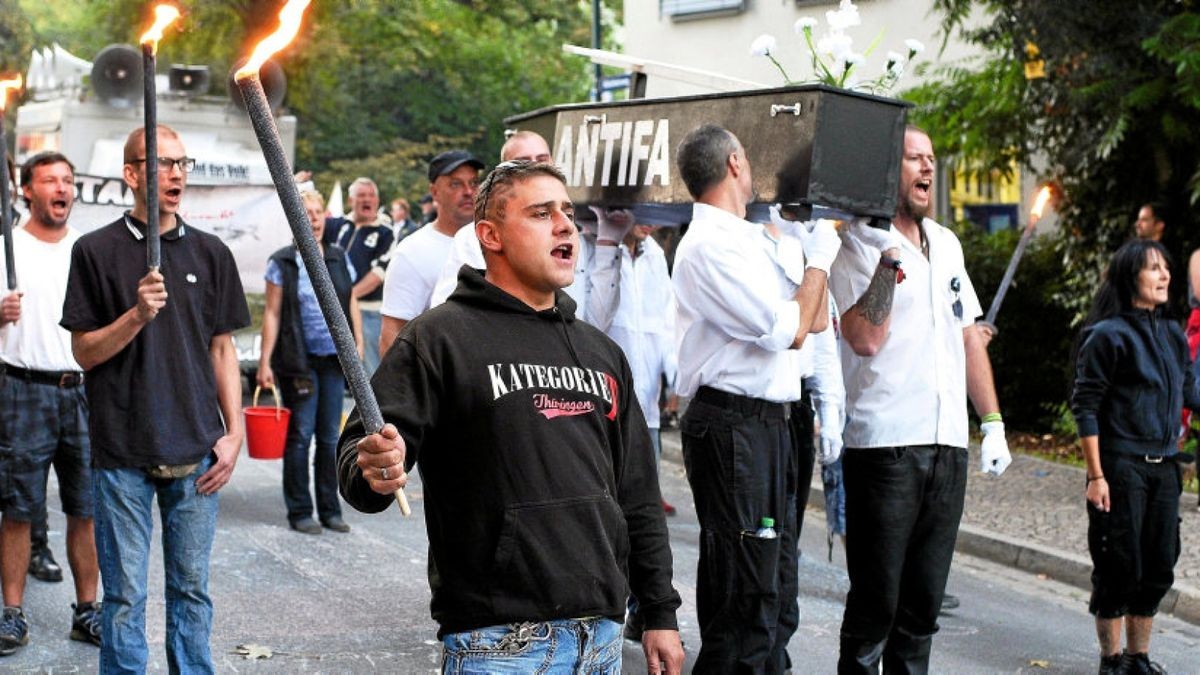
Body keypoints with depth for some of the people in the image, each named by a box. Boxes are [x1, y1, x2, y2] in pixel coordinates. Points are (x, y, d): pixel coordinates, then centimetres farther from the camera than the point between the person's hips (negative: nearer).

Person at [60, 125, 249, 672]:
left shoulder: (211, 253, 8)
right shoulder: (97, 252, 0)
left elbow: (222, 349, 11)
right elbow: (85, 352, -1)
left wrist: (234, 432, 4)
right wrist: (137, 314, -18)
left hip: (197, 453, 3)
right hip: (122, 454, -2)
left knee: (192, 588, 9)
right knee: (125, 595, 2)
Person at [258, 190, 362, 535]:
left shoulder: (339, 259, 10)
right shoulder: (282, 262, -1)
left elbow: (352, 306, 14)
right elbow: (272, 313, -2)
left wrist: (358, 345, 4)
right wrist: (265, 361, -7)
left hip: (334, 359, 4)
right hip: (299, 361, -4)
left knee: (330, 436, 8)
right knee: (300, 436, -1)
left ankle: (330, 509, 16)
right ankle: (299, 511, 7)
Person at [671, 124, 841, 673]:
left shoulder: (751, 239, 15)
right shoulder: (709, 246, -14)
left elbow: (815, 320, 22)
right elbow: (789, 330, -17)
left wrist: (812, 247, 19)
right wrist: (820, 258, -4)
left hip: (770, 422, 10)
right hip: (732, 427, -10)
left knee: (776, 598, 16)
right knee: (747, 604, -8)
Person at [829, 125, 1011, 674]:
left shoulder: (946, 244, 16)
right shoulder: (856, 245, -6)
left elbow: (970, 337, 21)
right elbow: (866, 338, -19)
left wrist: (992, 423, 16)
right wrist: (889, 259, -20)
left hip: (948, 444, 6)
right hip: (883, 443, -6)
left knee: (923, 605, 10)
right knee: (875, 602, -3)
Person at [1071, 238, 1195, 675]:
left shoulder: (1172, 335, 10)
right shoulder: (1107, 336, -9)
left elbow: (1189, 393, 19)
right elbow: (1085, 408, -11)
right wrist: (1096, 475, -15)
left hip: (1163, 468, 6)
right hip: (1121, 466, -6)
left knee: (1158, 569, 10)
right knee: (1120, 569, 0)